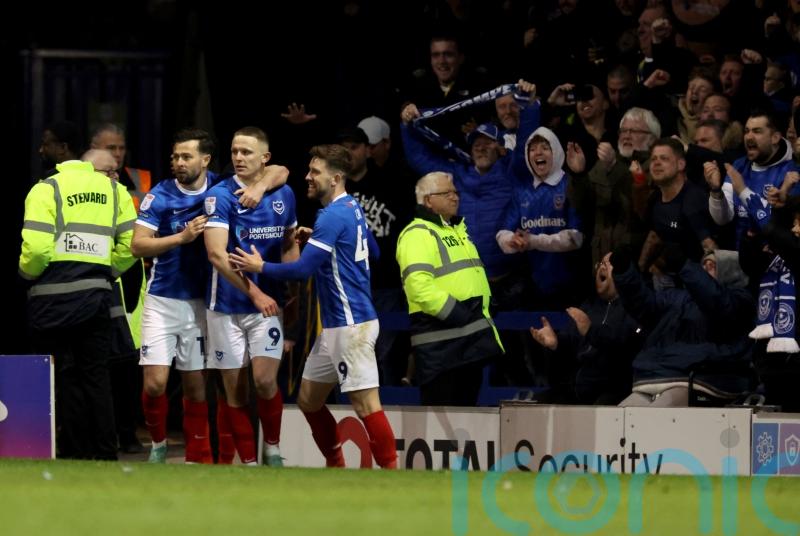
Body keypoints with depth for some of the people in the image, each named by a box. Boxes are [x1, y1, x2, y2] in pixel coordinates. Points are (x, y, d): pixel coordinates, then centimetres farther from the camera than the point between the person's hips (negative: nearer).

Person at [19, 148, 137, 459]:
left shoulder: (47, 190, -3)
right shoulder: (114, 191, 8)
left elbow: (35, 247, -14)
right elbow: (130, 244, 2)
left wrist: (27, 273, 7)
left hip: (53, 298, -3)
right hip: (97, 293, 3)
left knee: (63, 378, 2)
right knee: (96, 375, 10)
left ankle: (74, 453, 2)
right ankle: (105, 454, 9)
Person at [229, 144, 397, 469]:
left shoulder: (333, 216, -17)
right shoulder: (352, 208, 12)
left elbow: (302, 269, -20)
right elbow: (372, 250, 27)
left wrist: (260, 267, -5)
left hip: (351, 325, -10)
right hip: (336, 324, 10)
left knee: (365, 403, -11)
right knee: (309, 399, 14)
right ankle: (336, 468, 21)